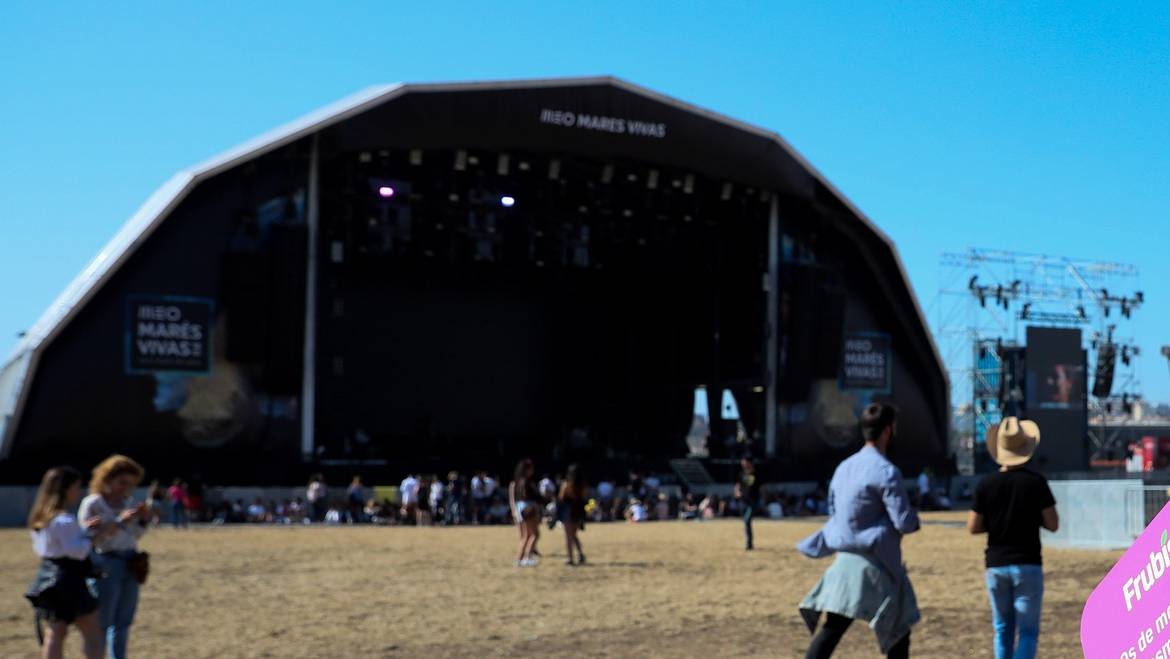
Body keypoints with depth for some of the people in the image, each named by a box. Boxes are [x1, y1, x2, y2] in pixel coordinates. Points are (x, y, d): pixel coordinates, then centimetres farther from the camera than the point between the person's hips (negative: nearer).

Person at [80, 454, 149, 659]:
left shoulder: (128, 502, 10)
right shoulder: (92, 504, -8)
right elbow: (90, 539, -15)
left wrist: (143, 520, 0)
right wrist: (119, 522, -21)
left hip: (130, 565, 6)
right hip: (105, 566, -6)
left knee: (123, 622, 11)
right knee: (101, 623, -5)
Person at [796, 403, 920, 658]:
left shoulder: (845, 466, 11)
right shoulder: (886, 471, -14)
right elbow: (906, 523, -16)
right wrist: (914, 519, 8)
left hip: (844, 560, 7)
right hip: (876, 563, -6)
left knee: (832, 629, 3)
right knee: (898, 631, 10)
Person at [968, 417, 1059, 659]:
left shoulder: (986, 485, -3)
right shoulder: (1035, 482, -8)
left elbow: (973, 527, 0)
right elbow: (1052, 525, -6)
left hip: (996, 566, 2)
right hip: (1028, 565, -2)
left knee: (1003, 630, 15)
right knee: (1028, 631, 0)